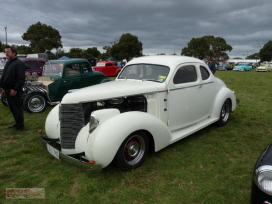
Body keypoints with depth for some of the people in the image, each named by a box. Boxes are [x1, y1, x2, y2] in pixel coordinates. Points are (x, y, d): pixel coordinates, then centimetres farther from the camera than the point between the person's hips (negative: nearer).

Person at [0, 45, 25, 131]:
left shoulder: (19, 63, -13)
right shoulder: (8, 63, 16)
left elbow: (21, 79, -20)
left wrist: (15, 89, -21)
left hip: (15, 91, -9)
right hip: (8, 90, 9)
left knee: (17, 108, -3)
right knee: (12, 108, 15)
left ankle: (20, 126, 7)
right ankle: (17, 123, 26)